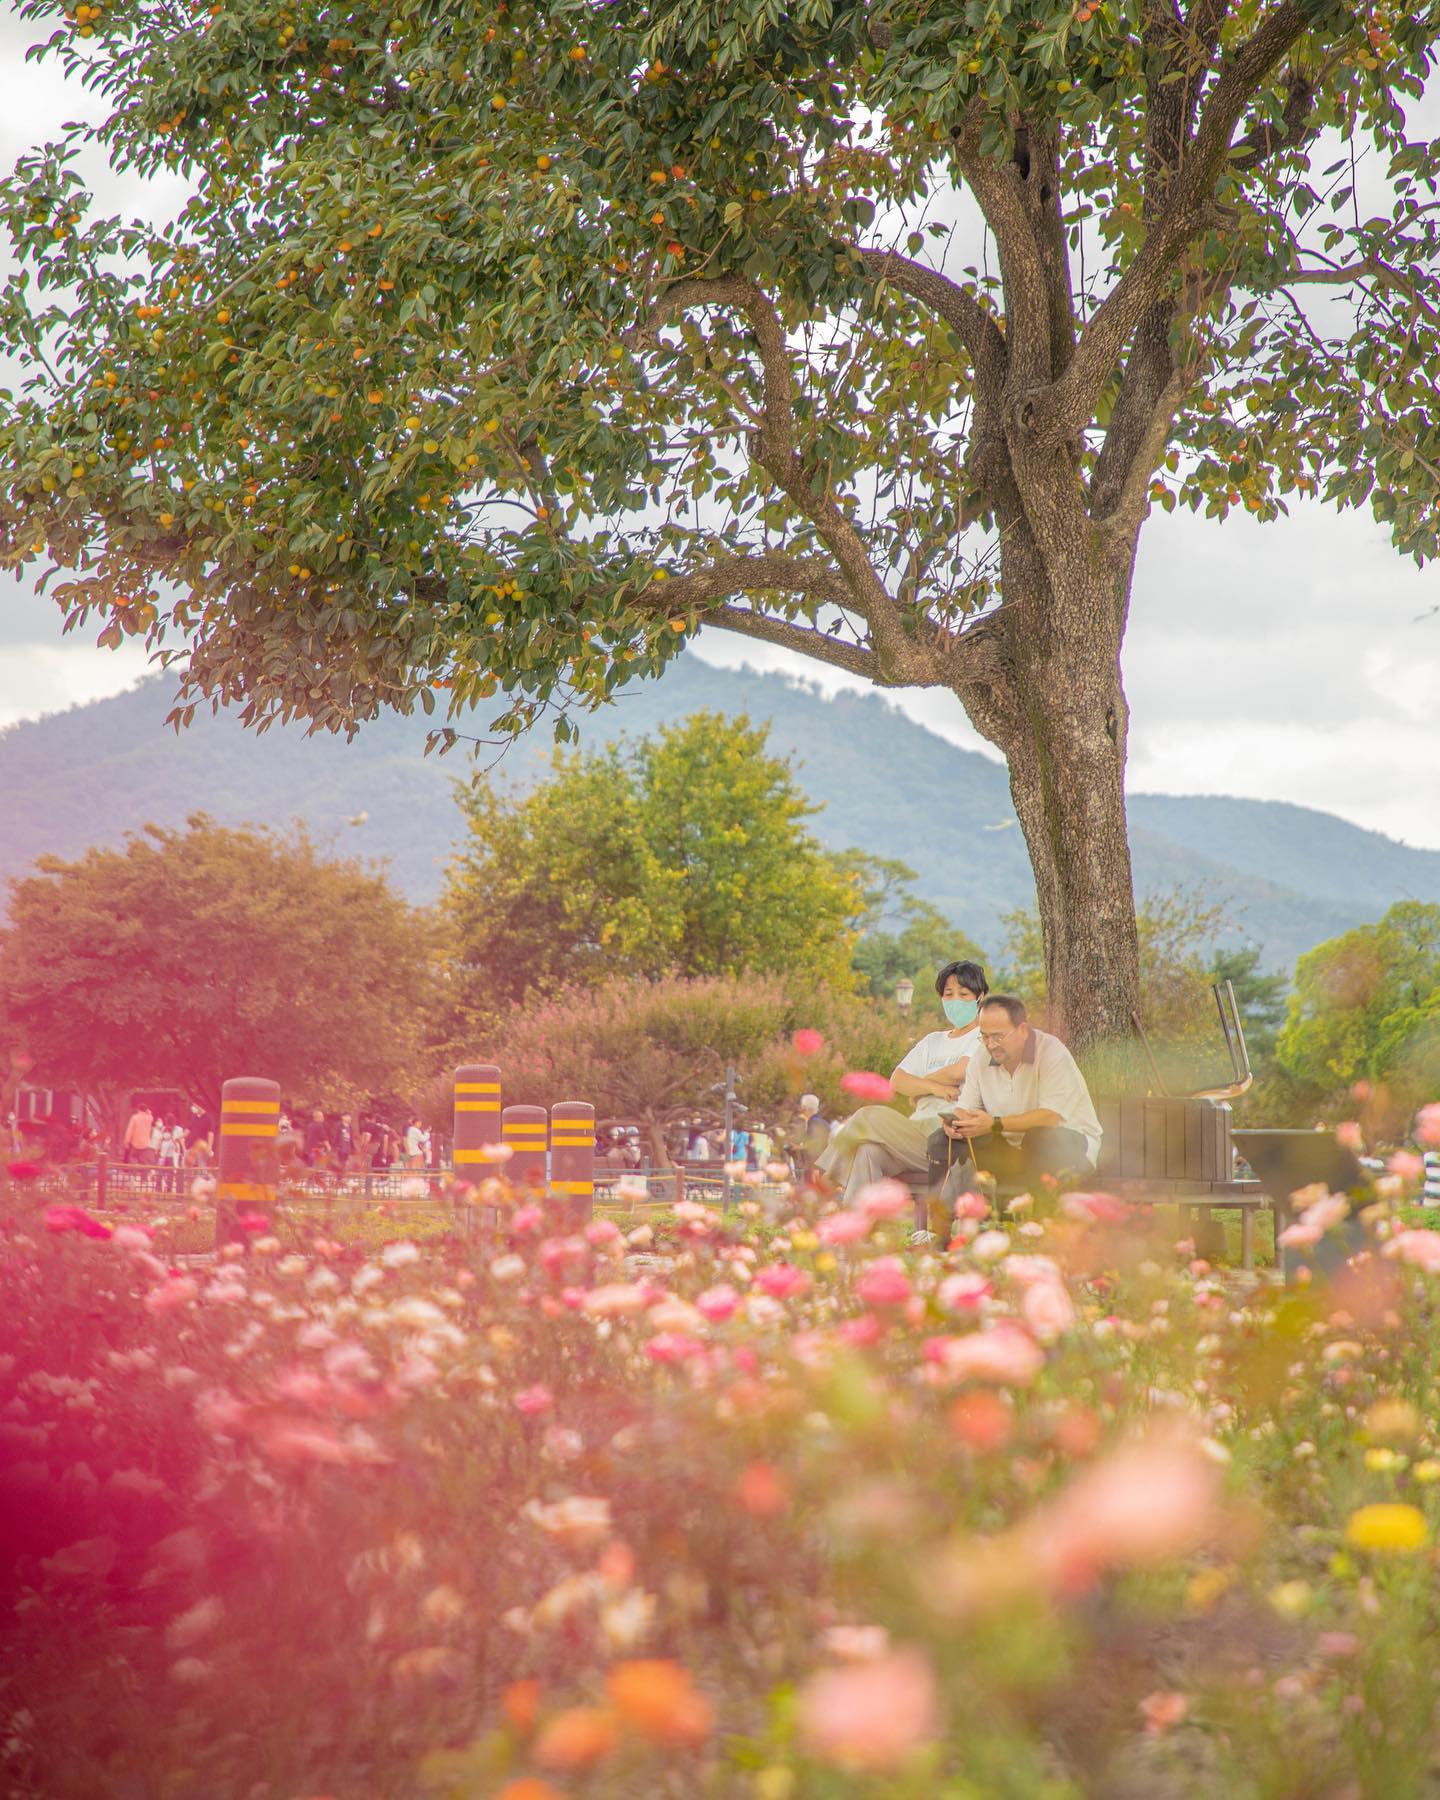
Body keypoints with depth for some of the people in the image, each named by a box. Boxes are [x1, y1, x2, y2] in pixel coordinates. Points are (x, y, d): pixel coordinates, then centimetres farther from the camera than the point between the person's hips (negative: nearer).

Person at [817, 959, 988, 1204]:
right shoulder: (933, 1041, 27)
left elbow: (961, 1071, -12)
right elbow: (897, 1081, 14)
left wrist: (918, 1087, 4)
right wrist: (932, 1087, -5)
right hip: (919, 1131, 6)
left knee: (871, 1117, -25)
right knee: (868, 1152, -28)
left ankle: (829, 1179, -13)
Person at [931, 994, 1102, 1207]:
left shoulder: (1052, 1053, -18)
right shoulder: (982, 1059, 2)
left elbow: (1050, 1117, -27)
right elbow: (965, 1109, 4)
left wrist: (995, 1124, -33)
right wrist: (955, 1122, -22)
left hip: (1069, 1140, -6)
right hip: (1013, 1146, 6)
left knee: (1040, 1138, -41)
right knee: (942, 1140, -11)